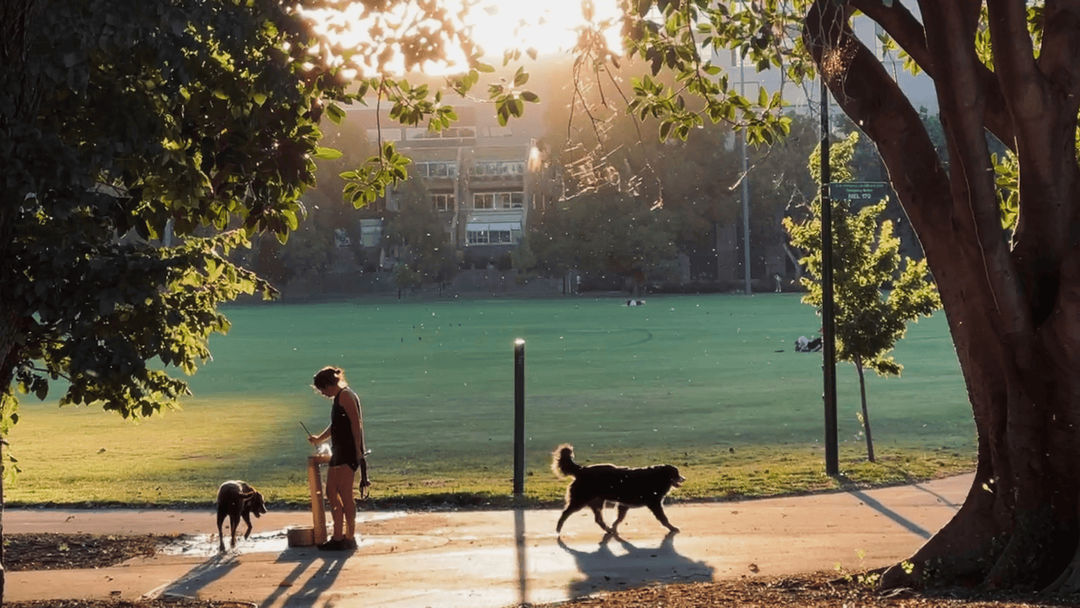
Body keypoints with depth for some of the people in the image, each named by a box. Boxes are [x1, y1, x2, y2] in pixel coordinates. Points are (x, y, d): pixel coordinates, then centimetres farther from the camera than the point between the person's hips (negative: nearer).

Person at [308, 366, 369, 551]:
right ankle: (338, 536, 16)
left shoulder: (346, 395, -10)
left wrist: (358, 450, -21)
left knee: (345, 494, -8)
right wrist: (319, 439, 29)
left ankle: (350, 538, -4)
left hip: (349, 452, -10)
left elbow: (356, 423, -17)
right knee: (331, 492, 11)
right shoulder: (338, 398, 20)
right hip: (339, 452, 10)